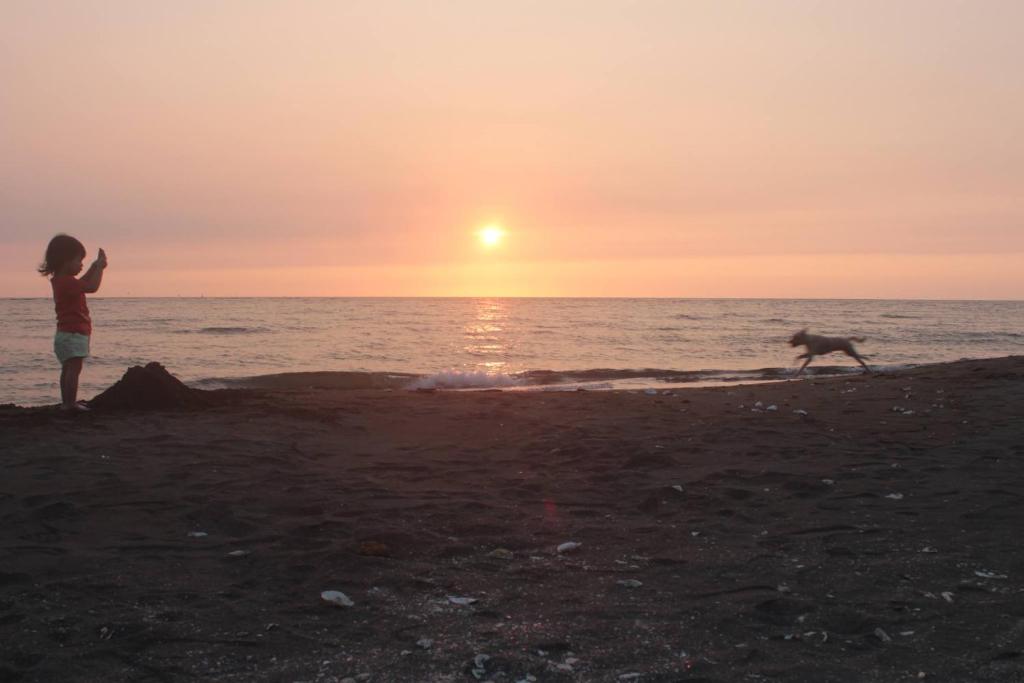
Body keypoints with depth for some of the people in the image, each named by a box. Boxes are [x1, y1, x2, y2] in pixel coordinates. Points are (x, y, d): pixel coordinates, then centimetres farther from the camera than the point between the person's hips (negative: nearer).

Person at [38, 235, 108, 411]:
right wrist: (99, 267, -15)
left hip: (67, 333, 11)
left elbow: (82, 283, 28)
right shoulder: (66, 281, -19)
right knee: (74, 368, -13)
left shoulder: (60, 280, 13)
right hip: (73, 334, -11)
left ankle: (67, 402, 23)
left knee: (68, 369, 16)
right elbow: (91, 286, -28)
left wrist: (95, 266, 18)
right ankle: (71, 403, -16)